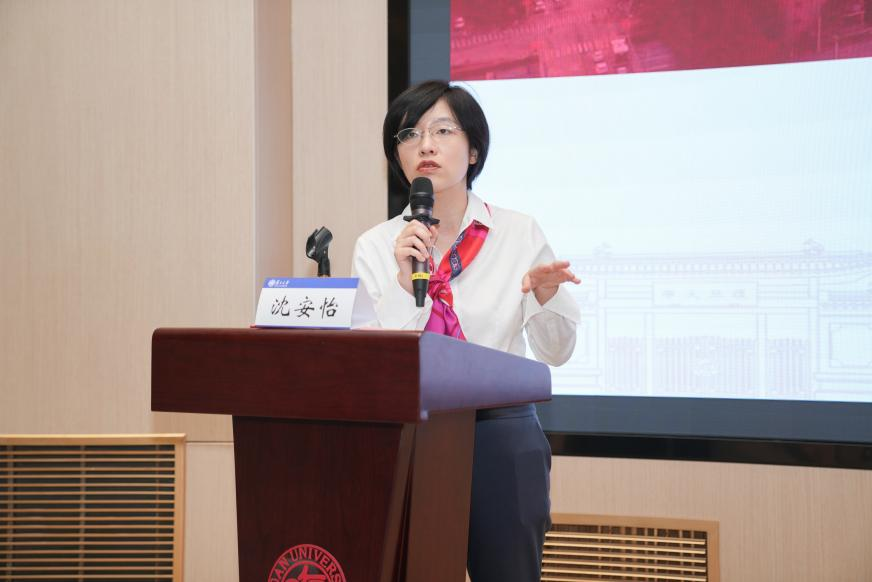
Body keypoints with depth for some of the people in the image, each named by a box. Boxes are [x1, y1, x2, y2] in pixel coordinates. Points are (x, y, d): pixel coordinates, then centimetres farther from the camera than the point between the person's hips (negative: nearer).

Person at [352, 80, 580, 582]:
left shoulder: (519, 233, -1)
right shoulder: (377, 246, 1)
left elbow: (555, 353, 2)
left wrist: (545, 295, -17)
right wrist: (404, 279, -18)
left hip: (501, 437, 0)